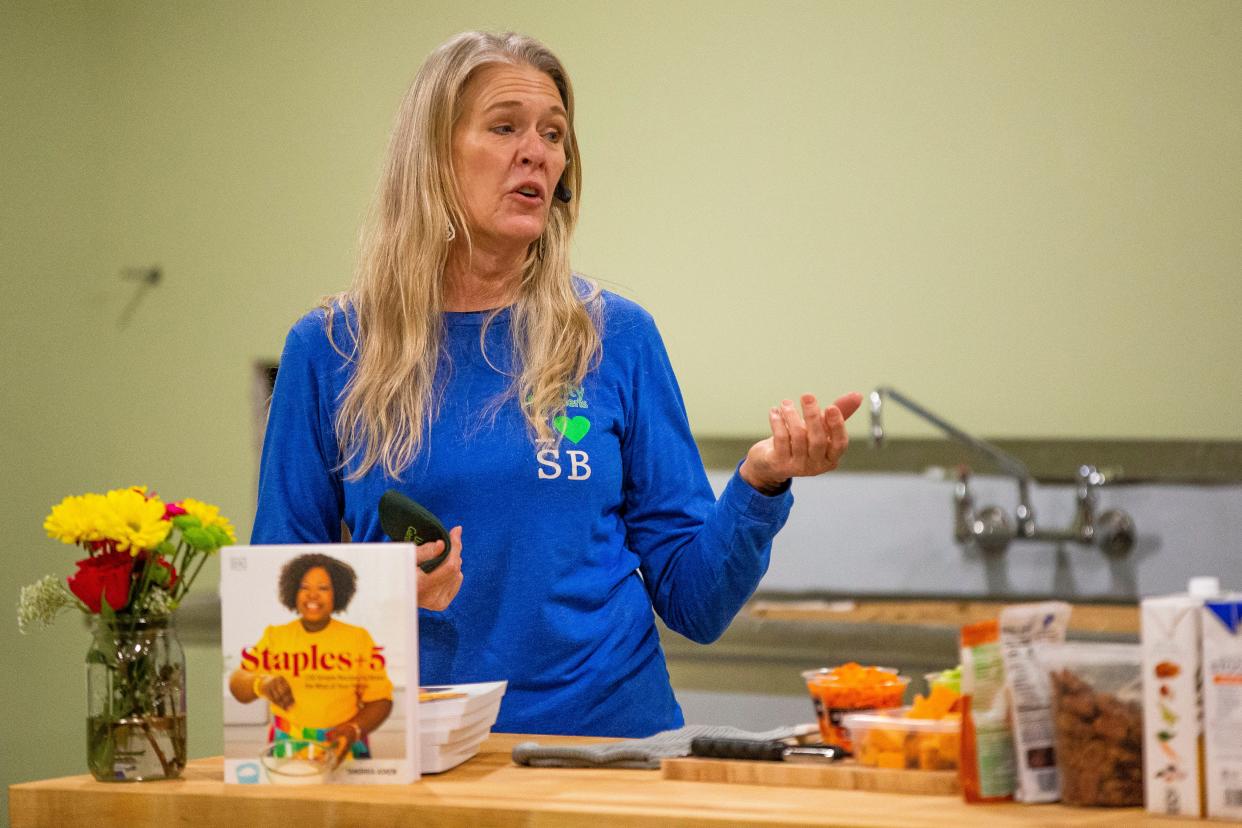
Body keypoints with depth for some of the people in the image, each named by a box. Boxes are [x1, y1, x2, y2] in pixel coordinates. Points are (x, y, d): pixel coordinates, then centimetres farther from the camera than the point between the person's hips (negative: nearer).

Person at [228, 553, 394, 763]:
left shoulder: (359, 638, 8)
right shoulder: (275, 637, 11)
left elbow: (380, 700, 5)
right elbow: (237, 687, 1)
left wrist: (353, 730, -13)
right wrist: (261, 684, -21)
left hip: (344, 753, -1)